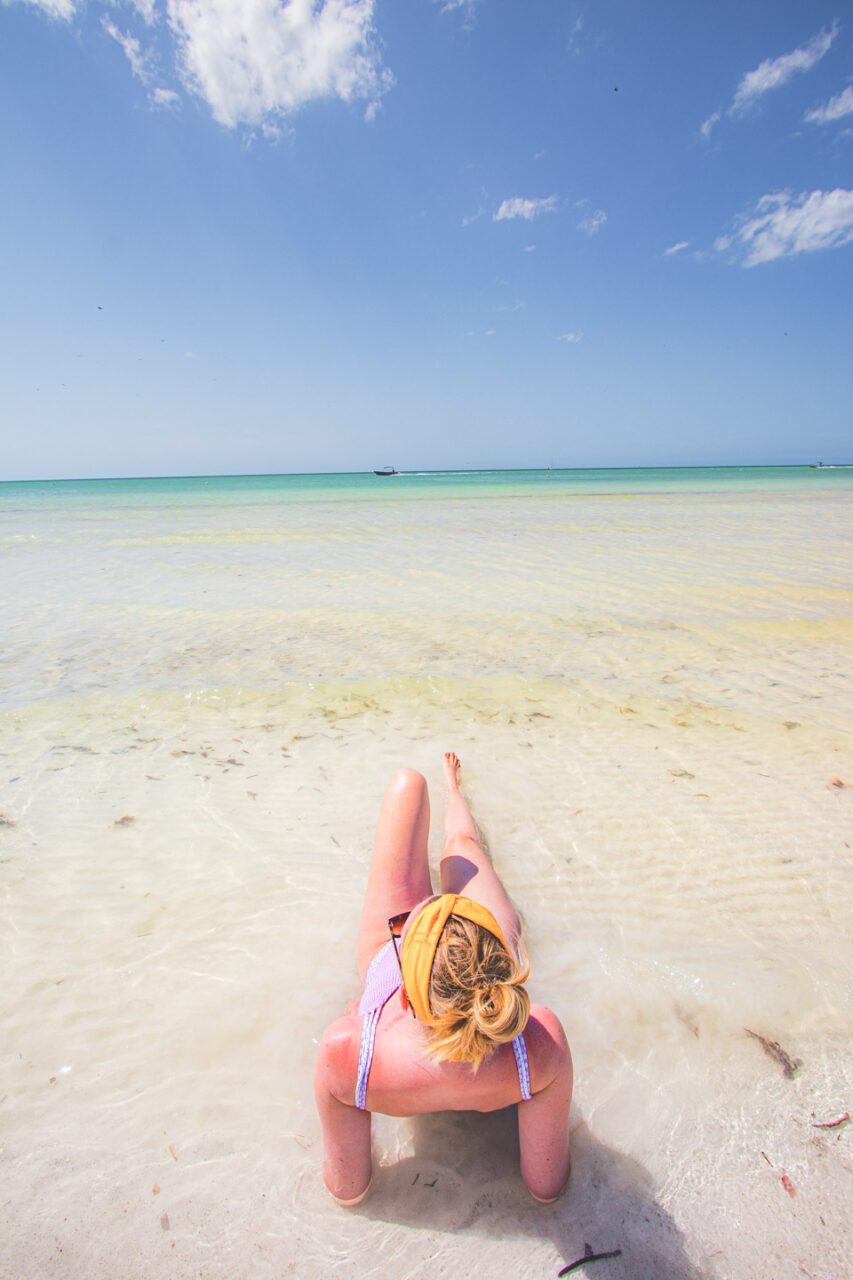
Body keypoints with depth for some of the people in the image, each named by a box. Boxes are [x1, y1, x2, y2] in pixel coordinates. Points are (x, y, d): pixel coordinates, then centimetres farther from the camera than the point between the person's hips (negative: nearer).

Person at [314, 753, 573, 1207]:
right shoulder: (540, 1044, -43)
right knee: (461, 845, 28)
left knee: (408, 782, 13)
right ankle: (452, 789, 69)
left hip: (384, 958, 0)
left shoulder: (345, 1052, -45)